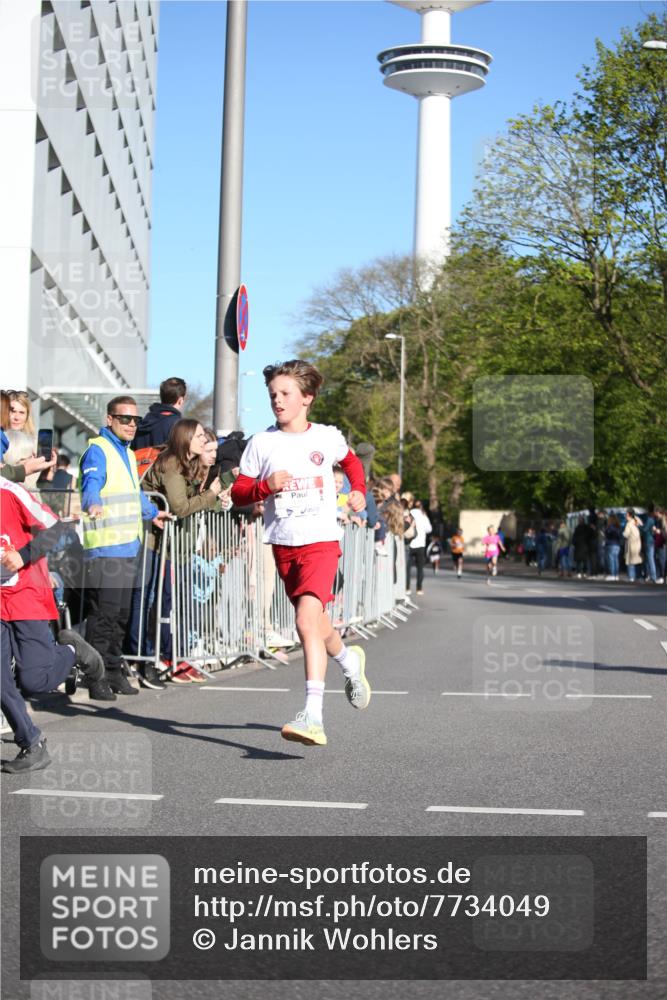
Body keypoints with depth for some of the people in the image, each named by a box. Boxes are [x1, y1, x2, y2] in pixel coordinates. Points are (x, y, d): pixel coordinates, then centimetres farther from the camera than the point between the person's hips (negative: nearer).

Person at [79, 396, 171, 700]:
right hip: (103, 549, -9)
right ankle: (97, 677, -5)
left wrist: (152, 512, 52)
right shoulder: (97, 451, -8)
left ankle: (114, 671, 20)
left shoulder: (128, 453, 21)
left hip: (129, 548, 9)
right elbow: (91, 483, -27)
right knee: (103, 614, -10)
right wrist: (93, 504, -47)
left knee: (121, 615, 12)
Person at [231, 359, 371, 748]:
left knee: (308, 621, -22)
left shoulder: (328, 437, 2)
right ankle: (350, 661, 51)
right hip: (283, 544, 4)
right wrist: (266, 486, -15)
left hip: (321, 541, -3)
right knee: (315, 623, 17)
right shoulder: (262, 443, 2)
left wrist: (359, 490, 10)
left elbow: (351, 460, 25)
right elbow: (238, 493, 3)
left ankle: (313, 717, -26)